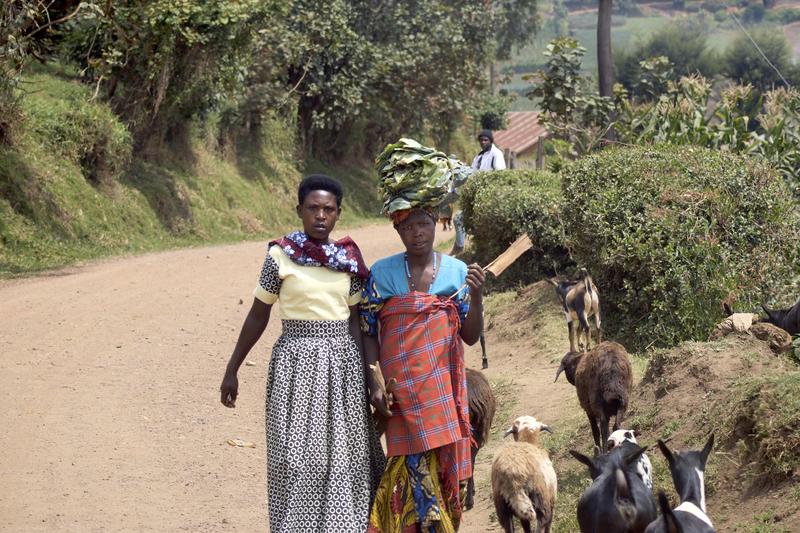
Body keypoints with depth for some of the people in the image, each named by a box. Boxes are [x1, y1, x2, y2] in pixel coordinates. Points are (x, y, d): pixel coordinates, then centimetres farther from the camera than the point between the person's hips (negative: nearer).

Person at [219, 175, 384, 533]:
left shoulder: (349, 258, 5)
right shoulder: (280, 256, -5)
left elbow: (354, 320, 12)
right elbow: (257, 317, 2)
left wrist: (365, 374, 12)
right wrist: (232, 370, 4)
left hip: (343, 364, 3)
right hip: (298, 361, -3)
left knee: (344, 456, 6)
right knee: (297, 458, -1)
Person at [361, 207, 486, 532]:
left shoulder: (457, 271, 5)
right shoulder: (382, 273, 1)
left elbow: (470, 336, 5)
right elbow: (369, 332, 2)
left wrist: (476, 296, -11)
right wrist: (374, 385, -7)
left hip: (444, 387, 2)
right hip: (402, 387, -2)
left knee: (444, 465, 2)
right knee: (417, 466, -7)